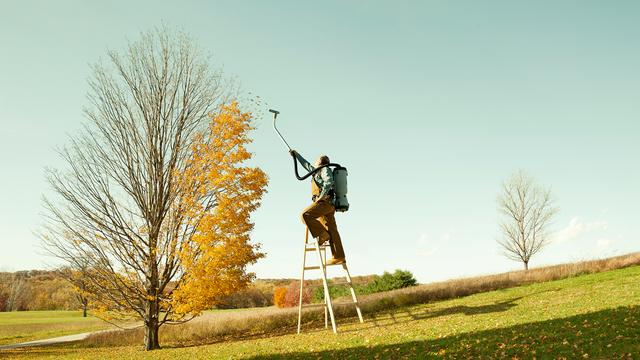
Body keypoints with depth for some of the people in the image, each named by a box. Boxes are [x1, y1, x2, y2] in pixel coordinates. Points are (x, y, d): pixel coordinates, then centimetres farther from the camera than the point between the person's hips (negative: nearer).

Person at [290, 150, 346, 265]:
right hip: (329, 205, 8)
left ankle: (321, 234, -21)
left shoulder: (325, 169, 2)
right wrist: (296, 154, 50)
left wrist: (322, 196, -17)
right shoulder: (317, 172, 29)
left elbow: (329, 182, -17)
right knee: (331, 230, 0)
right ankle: (339, 257, -6)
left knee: (305, 215, -20)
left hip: (325, 202, -8)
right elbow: (306, 164, 43)